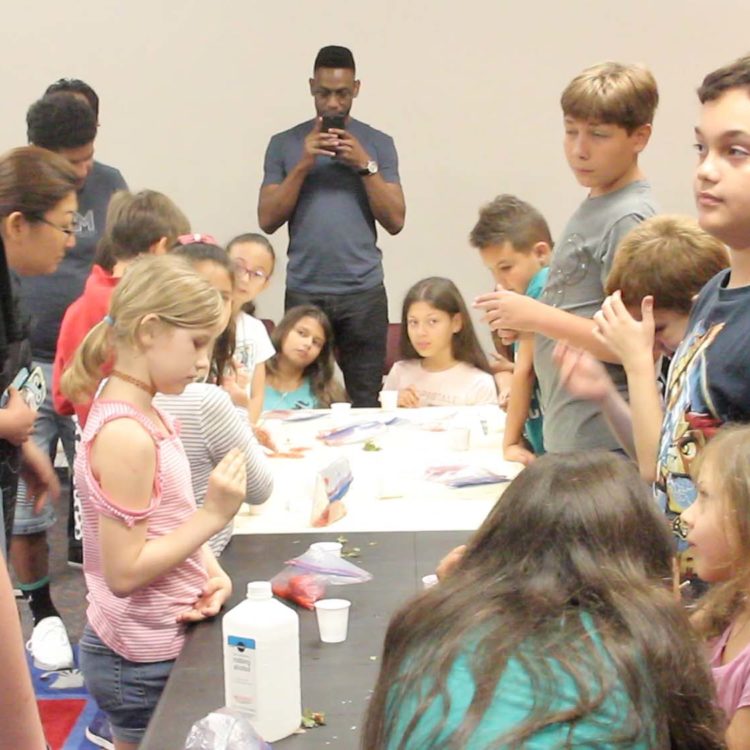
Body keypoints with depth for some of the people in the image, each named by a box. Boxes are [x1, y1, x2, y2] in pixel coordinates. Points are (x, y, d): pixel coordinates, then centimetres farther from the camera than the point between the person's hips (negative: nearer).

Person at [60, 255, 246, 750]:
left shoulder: (148, 417, 5)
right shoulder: (126, 435, -23)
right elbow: (124, 571, -22)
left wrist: (211, 572, -3)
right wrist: (213, 515, -23)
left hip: (164, 646, 9)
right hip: (145, 665, -9)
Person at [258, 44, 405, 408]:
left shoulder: (378, 143, 9)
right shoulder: (285, 144, 9)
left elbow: (395, 222, 3)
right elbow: (268, 221, 1)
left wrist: (365, 165, -8)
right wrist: (303, 164, -8)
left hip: (363, 292, 0)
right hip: (303, 292, 0)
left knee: (366, 401, -1)